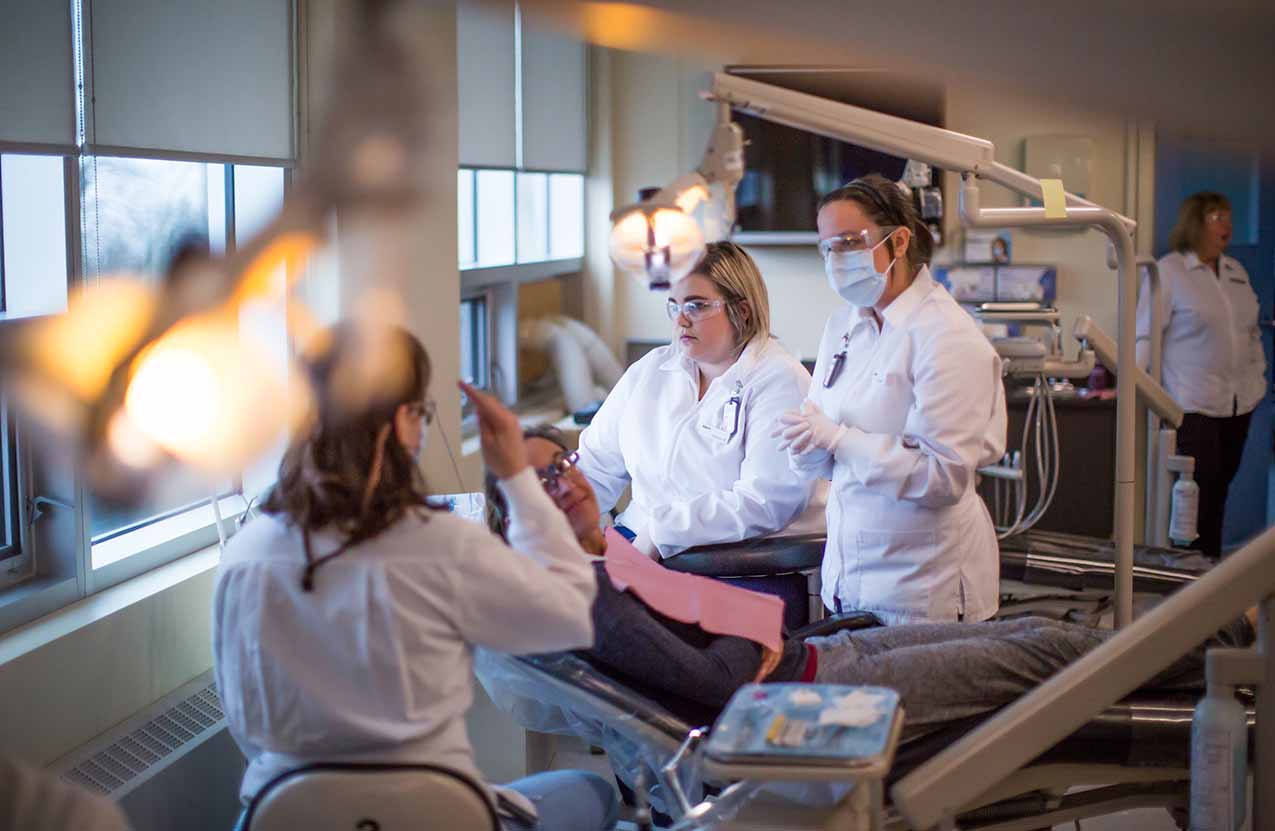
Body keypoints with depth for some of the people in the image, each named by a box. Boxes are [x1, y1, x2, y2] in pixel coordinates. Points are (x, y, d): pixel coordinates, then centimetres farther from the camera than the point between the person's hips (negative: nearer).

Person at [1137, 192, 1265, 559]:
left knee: (1220, 489, 9)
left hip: (1238, 403, 6)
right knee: (1200, 493, -8)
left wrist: (1257, 376, 16)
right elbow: (1145, 333, -9)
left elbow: (1252, 332, 23)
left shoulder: (1236, 272, 15)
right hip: (1193, 404, -6)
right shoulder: (1168, 271, -5)